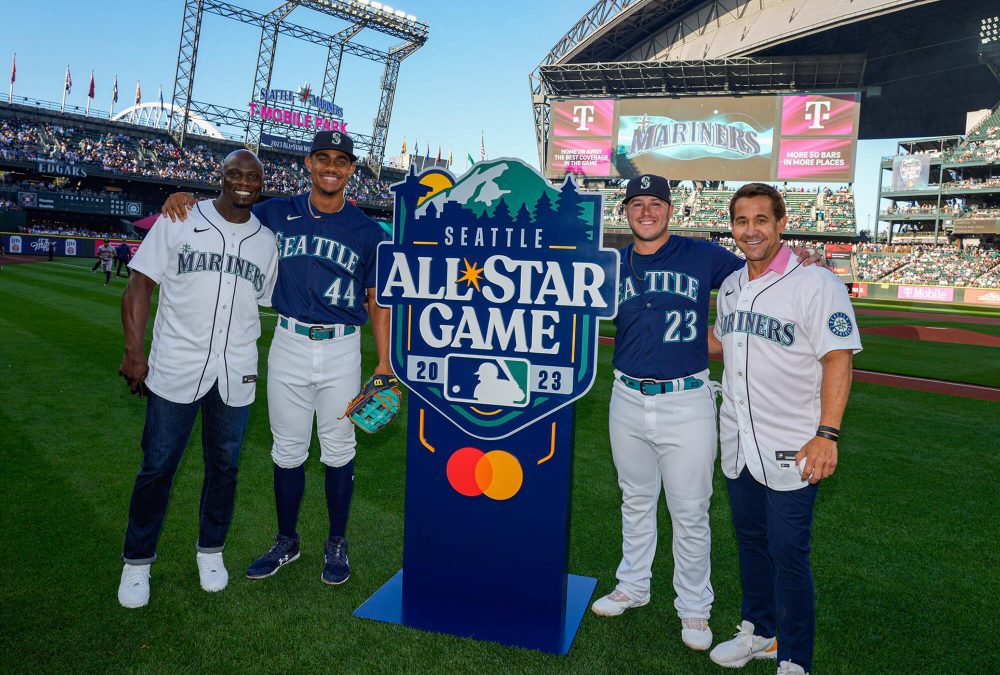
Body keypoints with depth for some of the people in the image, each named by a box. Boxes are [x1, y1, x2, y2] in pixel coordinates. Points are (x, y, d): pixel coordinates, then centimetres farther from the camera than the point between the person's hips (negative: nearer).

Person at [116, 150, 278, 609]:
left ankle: (210, 550, 31)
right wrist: (134, 351, -7)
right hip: (174, 368, -2)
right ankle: (137, 562, 22)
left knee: (225, 466, 11)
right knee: (158, 466, 4)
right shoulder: (179, 221, 0)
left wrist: (255, 365, 7)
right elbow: (140, 284, 0)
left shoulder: (267, 241, 8)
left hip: (235, 376, 3)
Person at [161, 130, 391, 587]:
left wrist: (383, 362, -2)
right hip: (288, 345, 2)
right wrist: (183, 198, -4)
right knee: (287, 450, 11)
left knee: (338, 450, 8)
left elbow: (376, 300, 3)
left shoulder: (367, 232, 0)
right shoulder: (278, 213, 4)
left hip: (342, 349, -1)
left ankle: (336, 544, 26)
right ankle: (286, 542, 29)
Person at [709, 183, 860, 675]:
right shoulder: (730, 286, 8)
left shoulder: (816, 284, -13)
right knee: (750, 540, 19)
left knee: (788, 555, 1)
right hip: (737, 445, 7)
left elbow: (838, 359, -16)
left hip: (791, 450, -6)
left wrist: (827, 434, -21)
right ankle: (759, 632, 38)